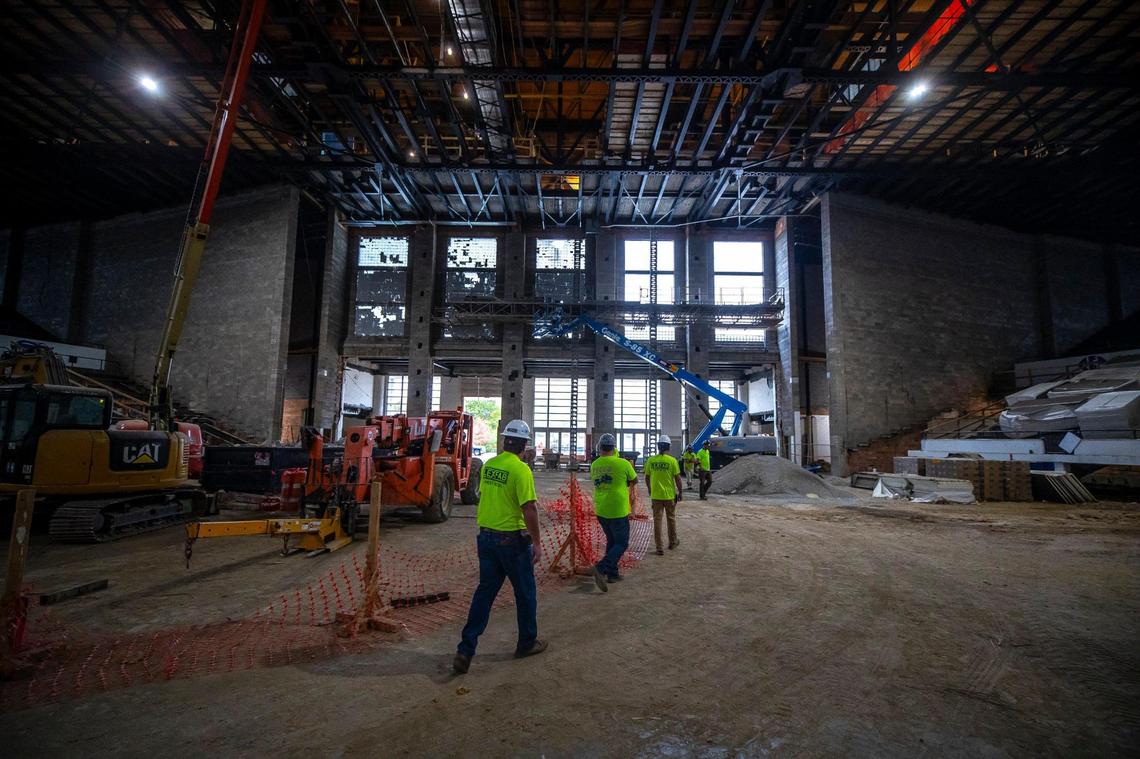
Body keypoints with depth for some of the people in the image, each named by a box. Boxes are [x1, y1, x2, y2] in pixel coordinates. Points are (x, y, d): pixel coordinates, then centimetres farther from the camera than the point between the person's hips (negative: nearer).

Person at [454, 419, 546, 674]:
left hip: (486, 536, 6)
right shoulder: (521, 470, -19)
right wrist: (537, 543, -14)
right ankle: (527, 643, 29)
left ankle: (466, 650, 12)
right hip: (512, 539, -6)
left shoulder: (488, 466, 3)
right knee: (525, 592, 13)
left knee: (484, 591, 14)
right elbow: (529, 509, -21)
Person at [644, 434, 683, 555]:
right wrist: (680, 492, 6)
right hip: (669, 495, -1)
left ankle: (659, 548, 9)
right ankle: (672, 542, 33)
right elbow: (677, 478, -7)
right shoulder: (672, 461, -11)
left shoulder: (650, 460, -4)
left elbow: (647, 478, 4)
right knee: (671, 519, 18)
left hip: (655, 495, 1)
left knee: (657, 520, 7)